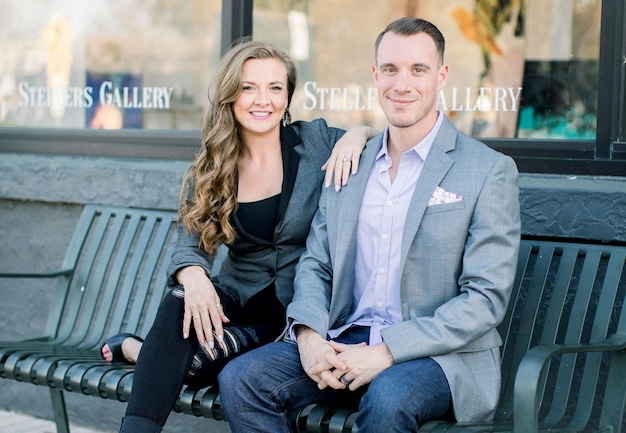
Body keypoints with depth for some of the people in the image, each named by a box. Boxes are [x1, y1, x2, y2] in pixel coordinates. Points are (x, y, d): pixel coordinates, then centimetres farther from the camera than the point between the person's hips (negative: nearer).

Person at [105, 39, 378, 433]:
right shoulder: (210, 171, 4)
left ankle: (142, 354, -3)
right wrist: (193, 276, -28)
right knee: (180, 303, -32)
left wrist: (359, 133, -17)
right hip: (240, 296, 3)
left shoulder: (317, 141, -2)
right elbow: (190, 246, -3)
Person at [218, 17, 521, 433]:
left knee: (387, 397, -37)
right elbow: (315, 265, 15)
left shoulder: (489, 171, -5)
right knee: (239, 380, -16)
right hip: (343, 342, 5)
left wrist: (388, 351, -19)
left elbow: (486, 297, -10)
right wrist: (308, 334, -7)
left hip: (442, 353, -5)